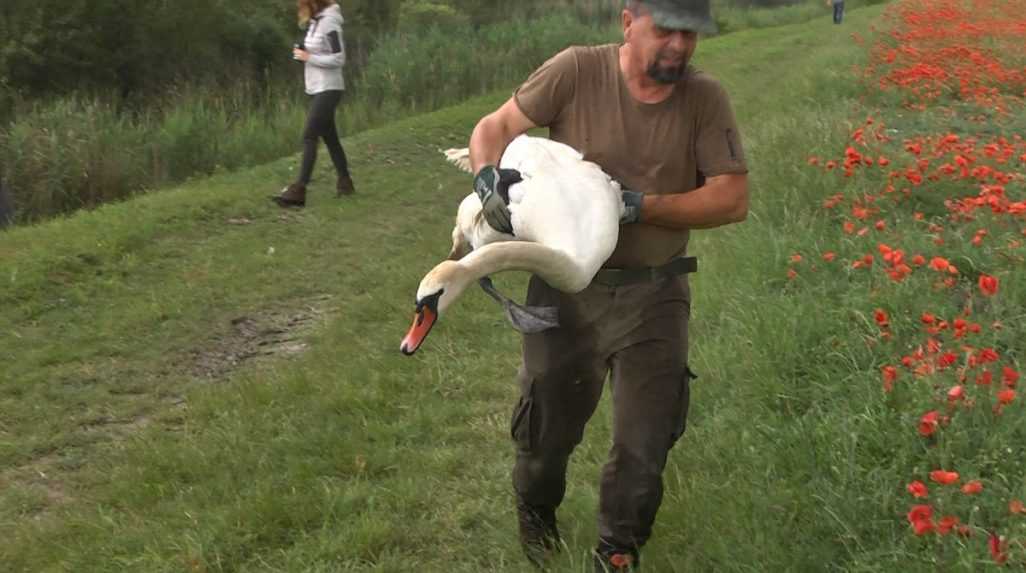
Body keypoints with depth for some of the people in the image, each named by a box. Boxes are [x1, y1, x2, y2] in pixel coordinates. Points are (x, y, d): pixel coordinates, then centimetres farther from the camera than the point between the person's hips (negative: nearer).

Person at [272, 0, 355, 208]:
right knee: (329, 137, 13)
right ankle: (345, 182, 23)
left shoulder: (329, 22, -16)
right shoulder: (315, 21, 9)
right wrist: (303, 53, 3)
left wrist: (308, 57, -16)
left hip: (328, 89, -9)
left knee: (309, 136, -14)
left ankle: (299, 190, -17)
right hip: (317, 89, 9)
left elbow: (339, 59, -18)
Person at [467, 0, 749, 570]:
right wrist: (488, 179, -27)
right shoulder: (577, 71, -12)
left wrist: (638, 206, -21)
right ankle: (536, 512, 50)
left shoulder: (705, 97, -8)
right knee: (549, 427, 16)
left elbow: (733, 199, -11)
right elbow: (494, 127, -5)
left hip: (654, 296, 1)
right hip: (568, 288, 0)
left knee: (645, 444, 8)